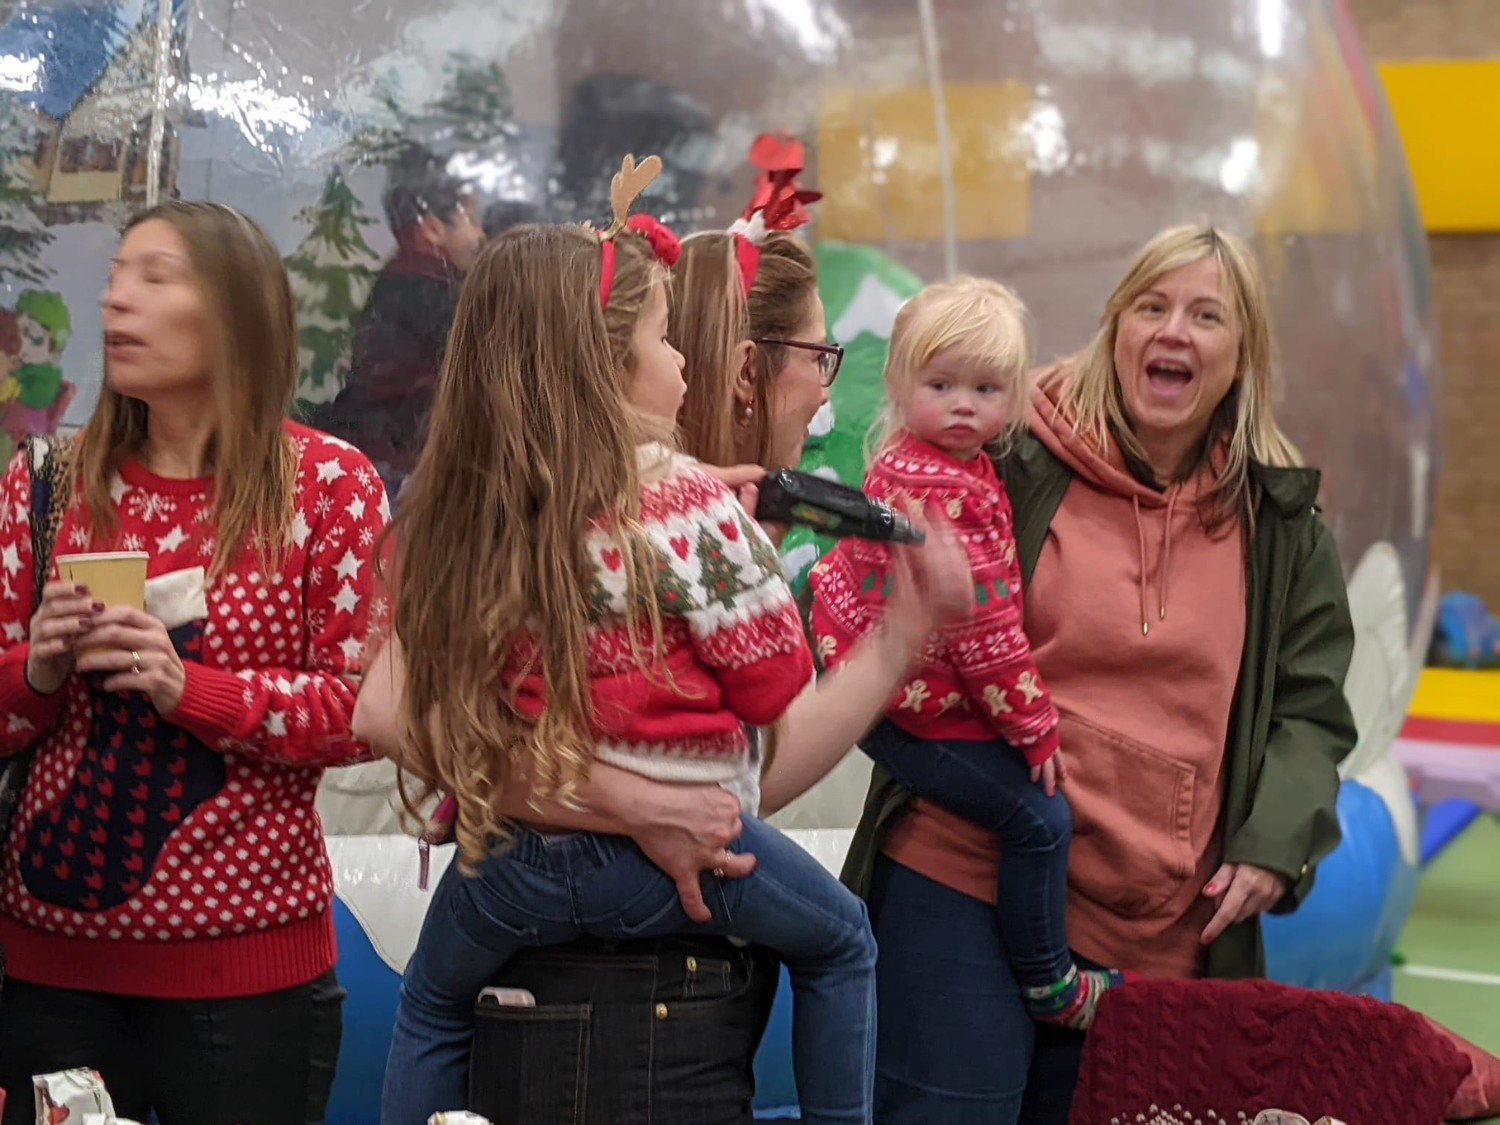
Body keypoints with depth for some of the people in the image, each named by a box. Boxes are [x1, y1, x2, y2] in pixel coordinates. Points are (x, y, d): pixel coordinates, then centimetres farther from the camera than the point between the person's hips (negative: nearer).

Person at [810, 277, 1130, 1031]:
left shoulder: (906, 464, 9)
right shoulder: (940, 491, -24)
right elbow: (979, 619, -23)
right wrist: (1034, 726, -15)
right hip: (917, 706, -11)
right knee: (1039, 818, -7)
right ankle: (1048, 984, 5)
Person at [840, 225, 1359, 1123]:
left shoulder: (1282, 527, 10)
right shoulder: (1014, 466, -1)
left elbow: (1310, 708, 12)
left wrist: (1275, 842, -3)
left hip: (1164, 933, 3)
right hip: (969, 883, -3)